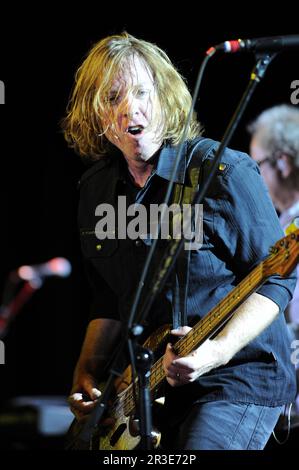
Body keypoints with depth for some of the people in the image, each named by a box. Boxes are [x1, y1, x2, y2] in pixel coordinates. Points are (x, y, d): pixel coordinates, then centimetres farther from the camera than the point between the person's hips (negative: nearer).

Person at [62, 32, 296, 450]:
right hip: (149, 390, 6)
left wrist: (219, 350, -25)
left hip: (237, 380, -6)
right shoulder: (96, 191, 8)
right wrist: (88, 374, 5)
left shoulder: (224, 173, -12)